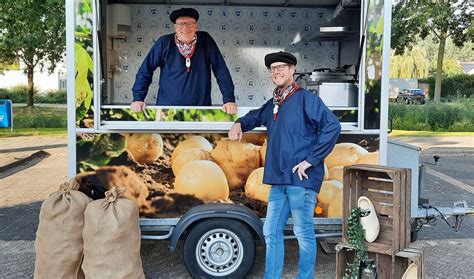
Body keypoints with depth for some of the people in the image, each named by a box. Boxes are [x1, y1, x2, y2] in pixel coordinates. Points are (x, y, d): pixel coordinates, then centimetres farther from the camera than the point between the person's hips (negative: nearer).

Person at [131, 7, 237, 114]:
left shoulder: (205, 40, -1)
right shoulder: (164, 42, -3)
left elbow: (221, 69, -2)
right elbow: (146, 70, 3)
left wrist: (229, 99, -8)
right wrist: (138, 98, -4)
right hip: (167, 108, 0)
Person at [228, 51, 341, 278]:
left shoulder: (305, 98, -7)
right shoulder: (273, 104, 16)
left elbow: (332, 126, -16)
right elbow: (256, 116, 36)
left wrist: (310, 160, -15)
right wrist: (239, 123, 14)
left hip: (301, 179, -8)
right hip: (279, 180, 8)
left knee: (303, 233, 2)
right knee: (271, 232, 13)